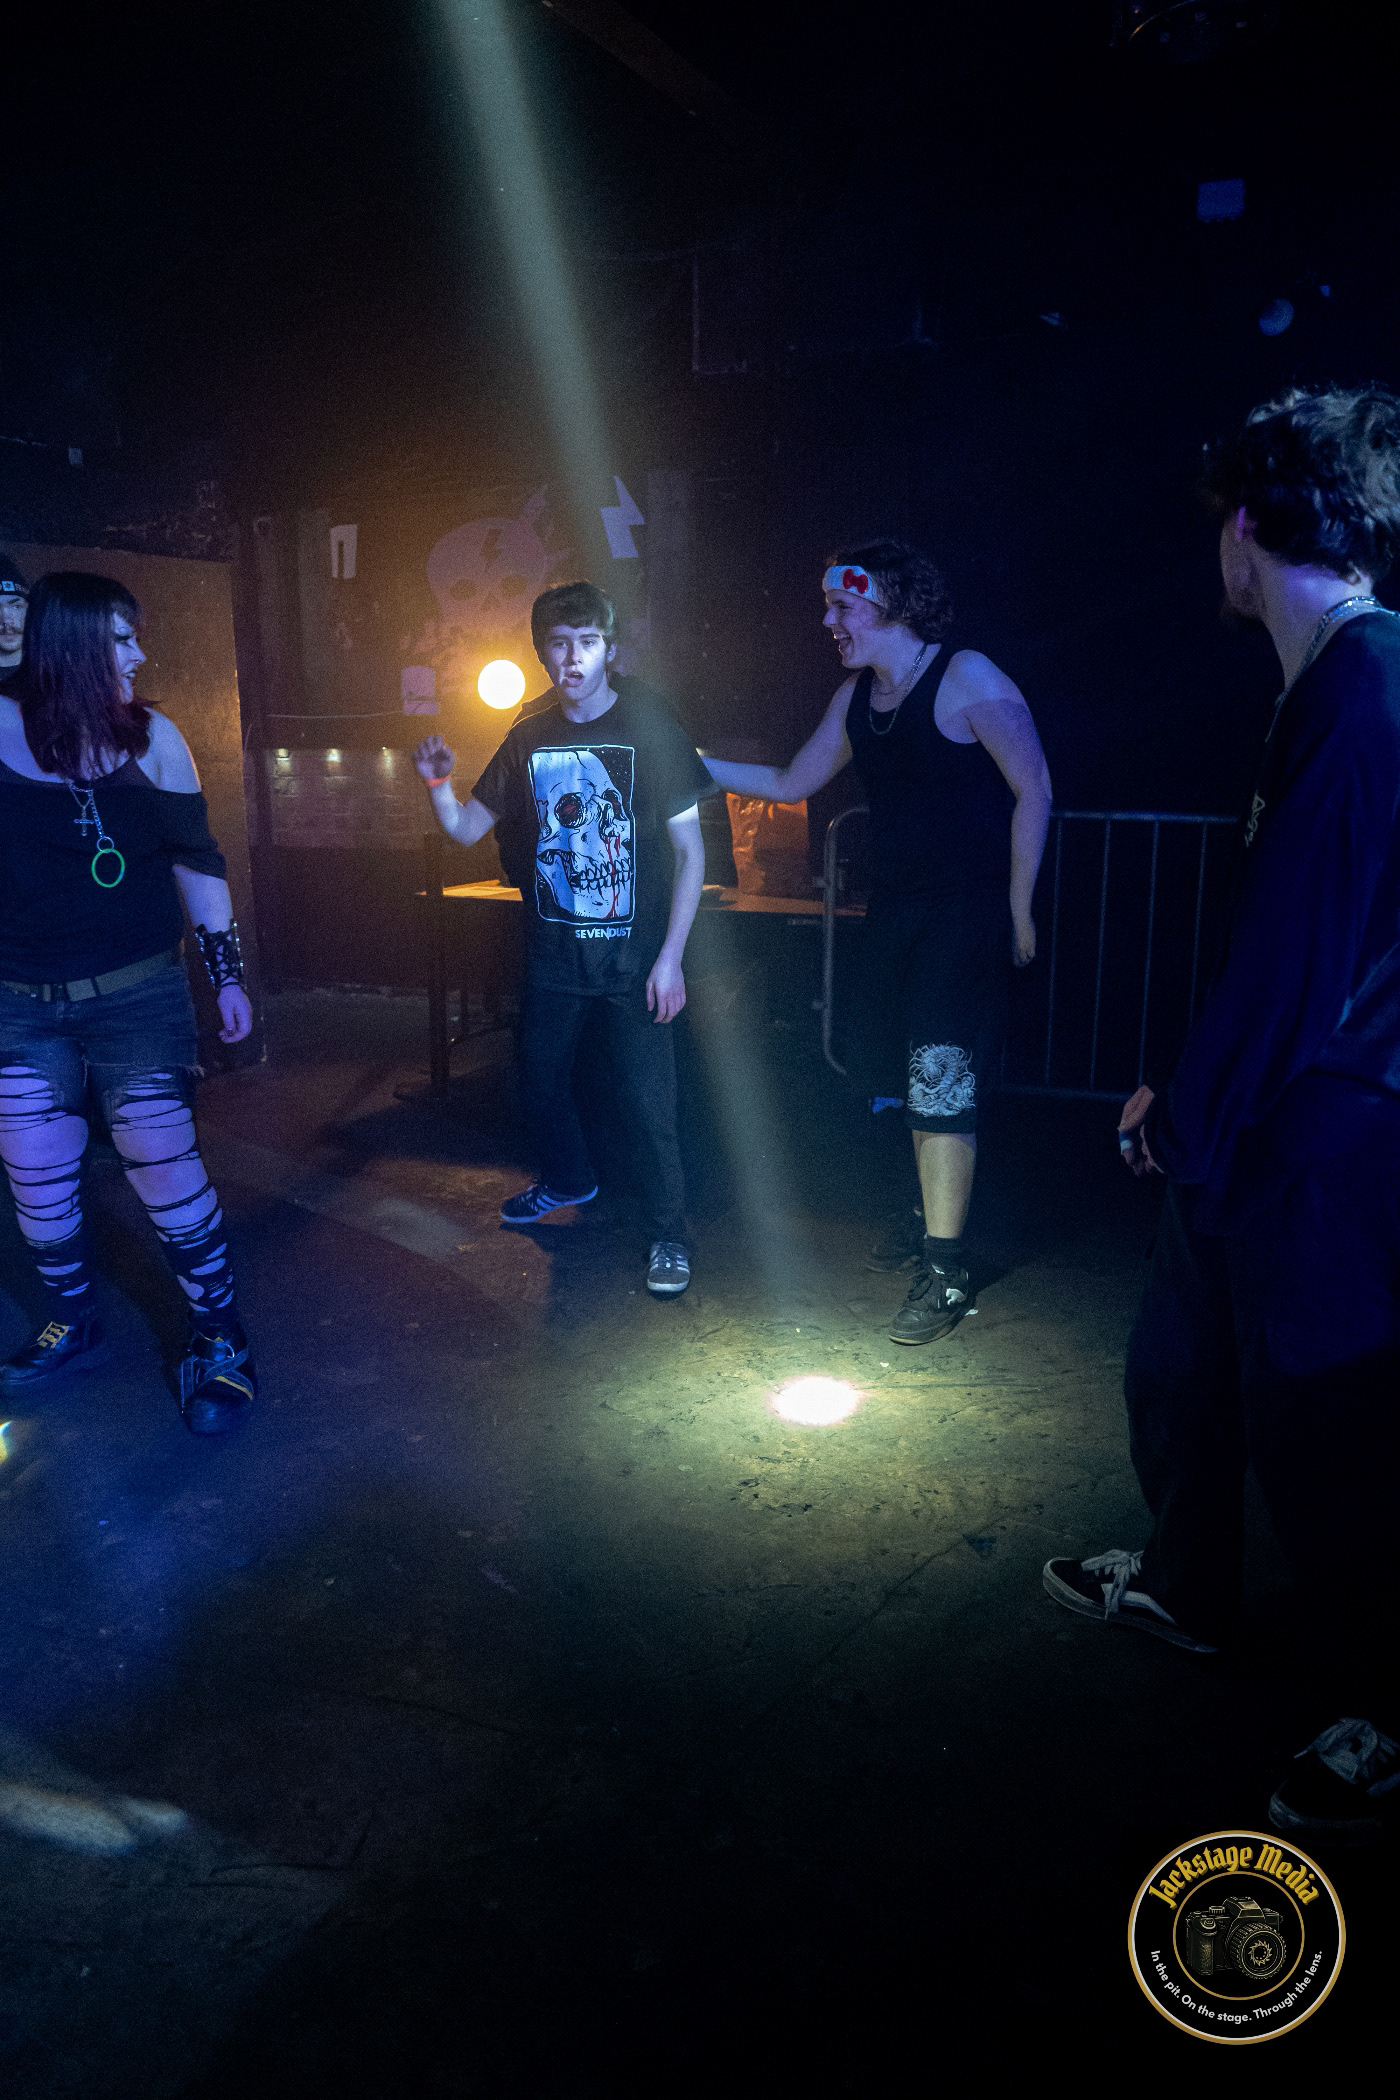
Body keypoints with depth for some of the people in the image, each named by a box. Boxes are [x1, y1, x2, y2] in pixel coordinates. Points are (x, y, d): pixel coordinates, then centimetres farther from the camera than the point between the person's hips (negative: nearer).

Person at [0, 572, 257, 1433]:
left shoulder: (153, 737, -1)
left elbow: (196, 860, 5)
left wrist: (228, 973, 5)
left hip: (138, 991, -1)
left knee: (166, 1166, -4)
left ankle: (220, 1338, 13)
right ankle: (76, 1327, 33)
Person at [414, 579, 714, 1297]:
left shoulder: (649, 726, -9)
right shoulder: (529, 739, 4)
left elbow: (690, 849, -9)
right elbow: (466, 829, 8)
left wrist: (670, 956, -15)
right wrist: (439, 782, -13)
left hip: (634, 957, -5)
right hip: (553, 950, 5)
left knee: (647, 1101, -3)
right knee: (541, 1080, 18)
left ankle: (670, 1232, 15)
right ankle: (567, 1180, 45)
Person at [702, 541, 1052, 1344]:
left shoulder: (968, 679, -12)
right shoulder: (856, 696, 11)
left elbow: (1034, 792, -12)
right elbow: (790, 784, 20)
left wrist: (1017, 906, -13)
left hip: (969, 911, -7)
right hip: (895, 907, 7)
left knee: (943, 1084, -11)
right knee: (913, 1079, 14)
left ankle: (946, 1272, -2)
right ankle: (931, 1214, 34)